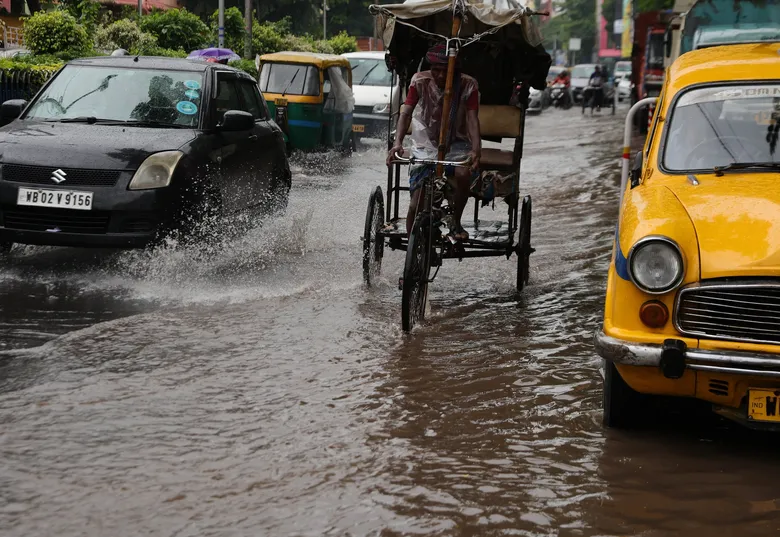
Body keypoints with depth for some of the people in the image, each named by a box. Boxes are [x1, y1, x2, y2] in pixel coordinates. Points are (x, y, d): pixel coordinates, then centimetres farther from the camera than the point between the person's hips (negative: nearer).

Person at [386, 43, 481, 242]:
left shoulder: (468, 85, -12)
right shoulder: (420, 81, -11)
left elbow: (472, 119, -20)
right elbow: (406, 113, -17)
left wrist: (476, 150, -38)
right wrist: (397, 143, -34)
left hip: (456, 143, 0)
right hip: (426, 145, 0)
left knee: (463, 174, -33)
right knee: (417, 204, -10)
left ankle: (456, 223, -11)